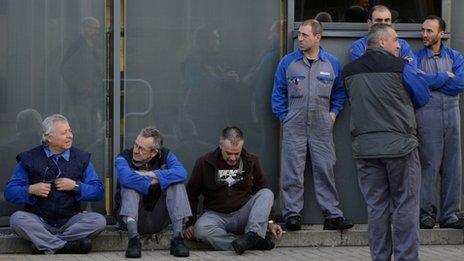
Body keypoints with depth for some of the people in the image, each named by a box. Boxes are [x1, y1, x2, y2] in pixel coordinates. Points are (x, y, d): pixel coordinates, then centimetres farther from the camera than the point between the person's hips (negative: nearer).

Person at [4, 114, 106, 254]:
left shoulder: (81, 158, 10)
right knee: (17, 218, -31)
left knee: (99, 220, -25)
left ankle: (46, 245, -23)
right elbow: (10, 192, 1)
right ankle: (66, 245, -31)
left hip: (70, 221, 2)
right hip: (39, 221, -1)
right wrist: (31, 190, -16)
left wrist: (75, 186, -10)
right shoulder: (29, 159, 5)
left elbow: (98, 191, 5)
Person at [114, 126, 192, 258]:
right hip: (134, 218, -2)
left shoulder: (165, 156, -1)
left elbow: (181, 173, -23)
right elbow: (126, 177, -33)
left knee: (176, 183, -17)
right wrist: (153, 182, -21)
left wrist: (148, 174, -22)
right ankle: (134, 238, -39)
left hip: (158, 221, 2)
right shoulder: (124, 157, -8)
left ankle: (177, 238, -26)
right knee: (129, 185, -25)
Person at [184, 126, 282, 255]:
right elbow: (191, 195, 8)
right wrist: (190, 223, 0)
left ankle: (253, 234, -40)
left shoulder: (251, 161, 4)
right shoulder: (204, 163, -2)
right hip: (216, 214, -2)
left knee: (267, 193, -22)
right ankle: (253, 243, -41)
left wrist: (269, 222, 6)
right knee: (200, 230, -36)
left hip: (243, 214, 2)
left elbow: (263, 196, 15)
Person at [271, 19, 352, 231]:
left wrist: (333, 112, 7)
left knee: (325, 171, 1)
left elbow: (339, 91, 17)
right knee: (292, 173, 0)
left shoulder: (332, 63, 5)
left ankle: (332, 215, 4)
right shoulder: (288, 62, 2)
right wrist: (283, 117, 2)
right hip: (294, 127, -1)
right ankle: (292, 214, 6)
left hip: (322, 128, 1)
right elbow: (279, 92, 8)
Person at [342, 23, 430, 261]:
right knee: (405, 206, 2)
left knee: (376, 206, 9)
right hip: (400, 144, -4)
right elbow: (423, 97, 2)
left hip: (365, 147, 4)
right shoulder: (400, 67, -7)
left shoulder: (349, 71, 6)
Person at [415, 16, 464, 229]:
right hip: (427, 115, -3)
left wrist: (430, 81, -6)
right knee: (428, 165, -5)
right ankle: (426, 213, 2)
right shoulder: (416, 58, 6)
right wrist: (445, 78, -9)